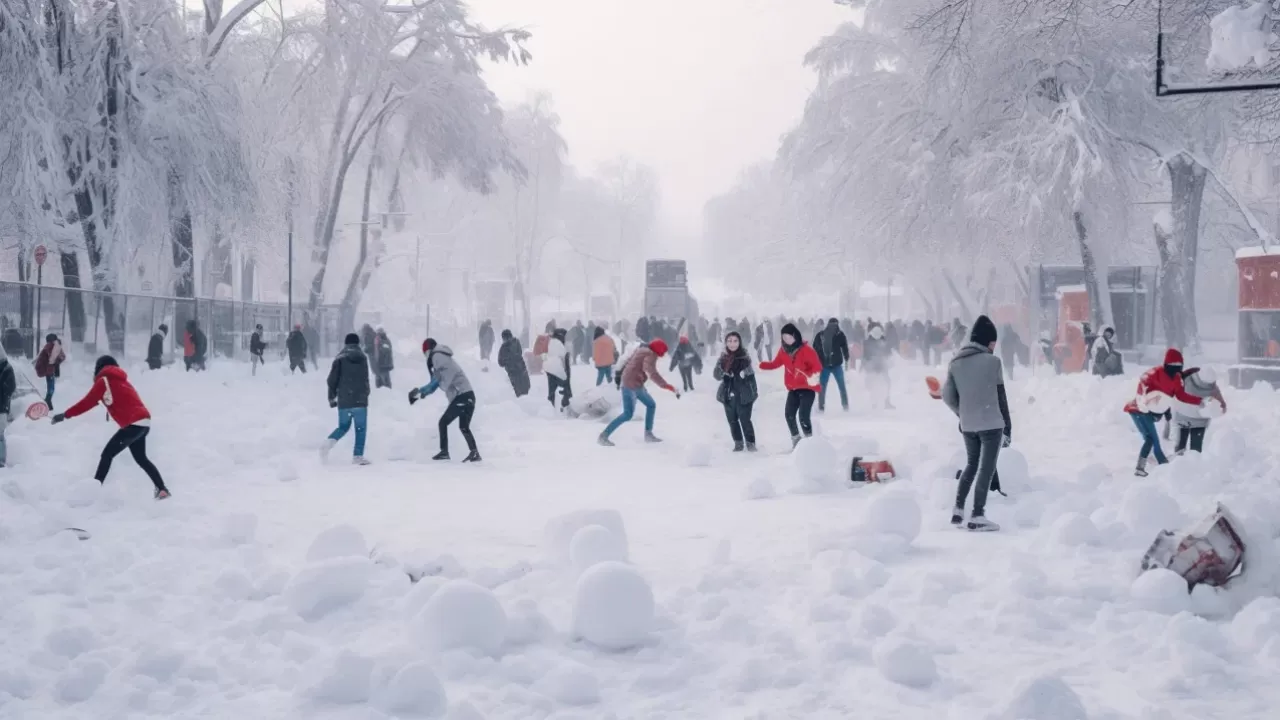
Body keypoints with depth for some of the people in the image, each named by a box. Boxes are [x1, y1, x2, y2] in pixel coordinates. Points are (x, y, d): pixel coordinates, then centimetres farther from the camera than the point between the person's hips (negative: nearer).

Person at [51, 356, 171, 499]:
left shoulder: (104, 381, -2)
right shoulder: (119, 380, 22)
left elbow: (87, 402, -3)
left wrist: (65, 415, 1)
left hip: (134, 424, -9)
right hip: (142, 422, 9)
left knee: (107, 455, -3)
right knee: (141, 458, 22)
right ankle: (162, 489, 21)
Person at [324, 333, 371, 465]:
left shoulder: (340, 358, -1)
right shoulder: (363, 357, 3)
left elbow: (332, 379, -3)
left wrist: (331, 397, 7)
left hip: (343, 401, 1)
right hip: (360, 400, -1)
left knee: (343, 426, 16)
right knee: (360, 428, 5)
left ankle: (329, 442, -8)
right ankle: (358, 456, -3)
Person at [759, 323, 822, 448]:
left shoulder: (805, 349, -18)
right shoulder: (784, 350, 1)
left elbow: (817, 366, -20)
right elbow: (776, 363, 13)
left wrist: (813, 376, -39)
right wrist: (761, 365, -3)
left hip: (807, 388, -6)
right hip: (793, 389, 7)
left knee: (803, 416, -17)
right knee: (789, 415, 6)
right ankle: (796, 439, 25)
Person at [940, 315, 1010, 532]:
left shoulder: (955, 362, 5)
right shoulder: (992, 361, -9)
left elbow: (948, 396, 5)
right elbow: (1000, 396, -5)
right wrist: (1007, 427, 1)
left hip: (967, 425, 5)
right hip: (991, 423, -5)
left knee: (971, 465, 21)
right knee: (986, 468, 2)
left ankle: (958, 510, 16)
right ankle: (977, 517, 0)